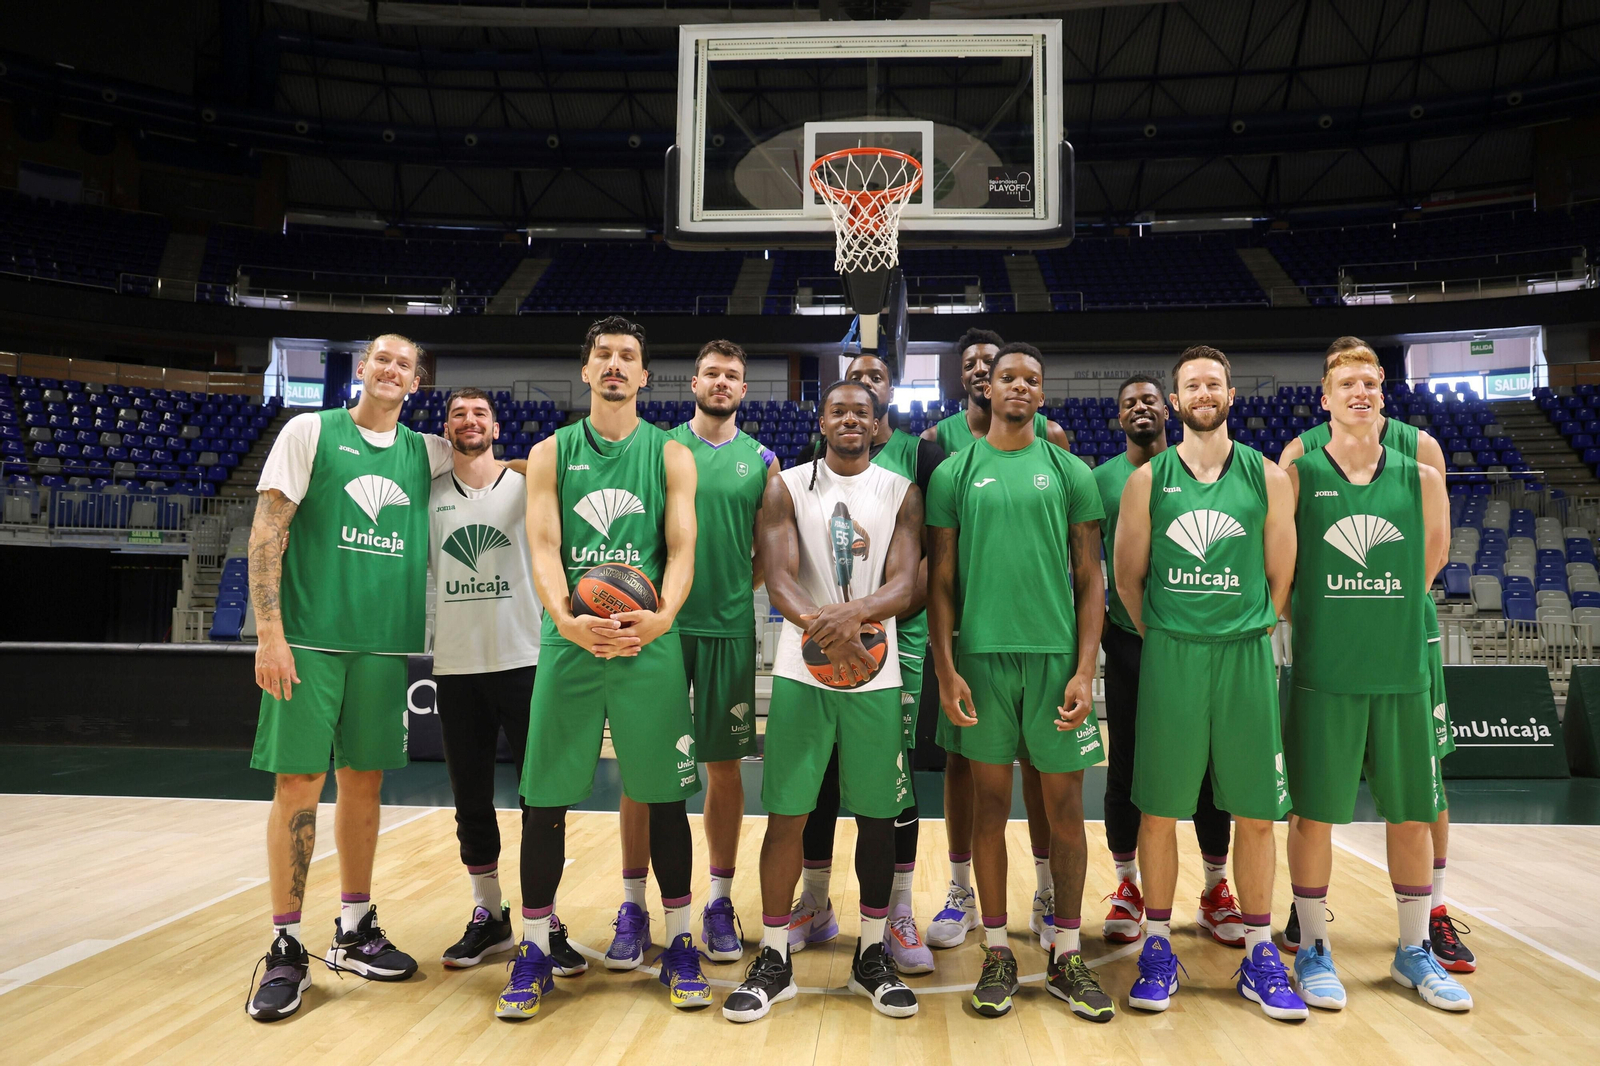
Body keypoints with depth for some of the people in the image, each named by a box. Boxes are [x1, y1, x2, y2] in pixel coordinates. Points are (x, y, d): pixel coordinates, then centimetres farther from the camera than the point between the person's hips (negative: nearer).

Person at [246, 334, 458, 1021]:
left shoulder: (426, 452, 12)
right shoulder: (310, 431, 2)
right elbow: (266, 533, -4)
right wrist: (269, 632, -11)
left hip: (385, 644, 4)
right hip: (310, 639, -3)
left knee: (363, 781, 10)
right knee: (298, 783, -1)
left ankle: (354, 931, 23)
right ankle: (286, 949, 11)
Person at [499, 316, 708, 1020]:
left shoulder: (671, 455, 7)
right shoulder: (551, 453, 8)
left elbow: (681, 548, -1)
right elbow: (543, 547, -3)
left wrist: (661, 616, -21)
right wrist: (567, 618, -22)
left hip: (650, 644, 0)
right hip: (569, 641, 1)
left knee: (664, 796, 5)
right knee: (546, 798, 4)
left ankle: (678, 943, 20)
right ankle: (535, 949, 19)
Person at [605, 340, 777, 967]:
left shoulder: (762, 461, 8)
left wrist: (736, 587, -6)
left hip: (729, 630, 1)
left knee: (724, 767, 7)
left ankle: (719, 903, 21)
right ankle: (633, 908, 14)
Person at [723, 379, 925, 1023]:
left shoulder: (902, 493, 5)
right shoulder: (787, 488, 3)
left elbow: (905, 587, -7)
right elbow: (778, 577, -10)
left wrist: (854, 611, -29)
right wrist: (821, 624, -30)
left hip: (876, 676, 1)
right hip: (802, 673, -1)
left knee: (877, 817, 8)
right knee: (785, 816, 2)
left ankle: (872, 957, 24)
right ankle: (774, 961, 17)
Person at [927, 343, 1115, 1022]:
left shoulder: (1070, 471, 7)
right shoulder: (954, 473, 7)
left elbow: (1089, 579, 5)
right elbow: (940, 580, 5)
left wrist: (1085, 671, -4)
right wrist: (946, 670, -4)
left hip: (1057, 655, 0)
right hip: (981, 657, 0)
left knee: (1064, 806, 6)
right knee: (990, 804, 7)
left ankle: (1066, 958, 20)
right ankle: (997, 954, 20)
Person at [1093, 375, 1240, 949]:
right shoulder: (1100, 479, 4)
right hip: (1128, 641, 0)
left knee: (1207, 766, 6)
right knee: (1125, 768, 6)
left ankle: (1216, 890, 21)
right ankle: (1128, 887, 21)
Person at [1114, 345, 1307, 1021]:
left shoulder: (1267, 477, 5)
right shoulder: (1149, 478, 3)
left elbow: (1280, 576, 10)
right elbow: (1128, 575, 7)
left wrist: (1254, 631, 8)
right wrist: (1161, 636, 7)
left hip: (1246, 654, 1)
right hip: (1169, 654, -1)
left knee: (1255, 810, 5)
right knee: (1159, 807, 3)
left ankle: (1258, 955, 20)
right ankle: (1158, 948, 17)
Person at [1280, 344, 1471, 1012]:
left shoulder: (1420, 479, 4)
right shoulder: (1297, 475, -4)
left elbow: (1432, 558, 16)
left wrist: (1387, 616, 14)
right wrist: (1315, 616, 3)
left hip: (1402, 672, 3)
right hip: (1322, 675, -3)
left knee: (1413, 814, 11)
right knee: (1314, 813, 4)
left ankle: (1414, 950, 28)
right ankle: (1313, 949, 20)